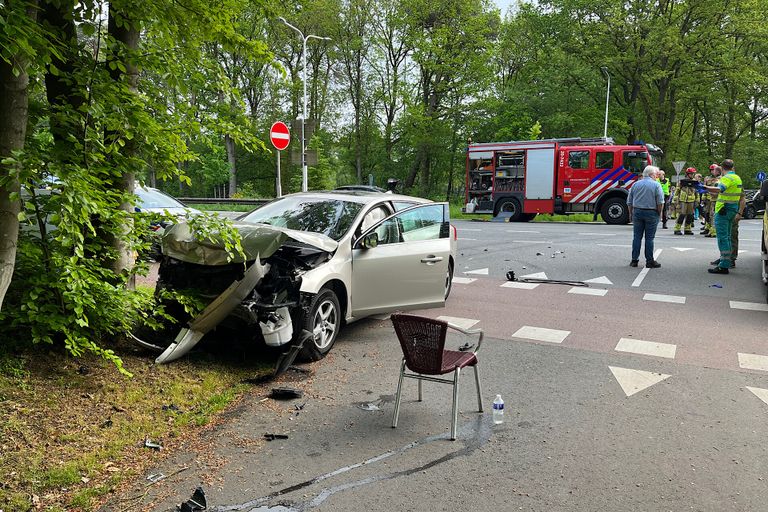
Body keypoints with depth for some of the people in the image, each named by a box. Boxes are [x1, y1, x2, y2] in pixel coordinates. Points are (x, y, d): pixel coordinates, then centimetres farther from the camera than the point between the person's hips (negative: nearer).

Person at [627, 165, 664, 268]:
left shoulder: (635, 184, 6)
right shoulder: (656, 185, -6)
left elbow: (629, 202, 8)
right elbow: (660, 202, -10)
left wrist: (631, 213, 17)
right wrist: (659, 213, 2)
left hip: (637, 212, 3)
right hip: (651, 213, -3)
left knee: (637, 237, 6)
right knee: (649, 238, 1)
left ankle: (634, 260, 6)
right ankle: (650, 261, 5)